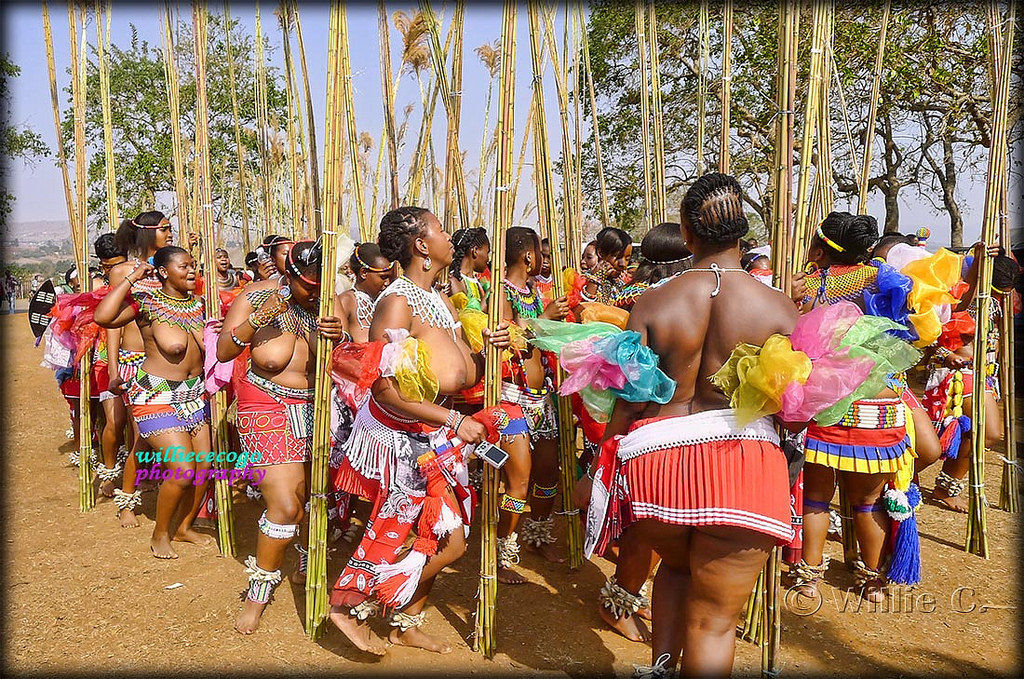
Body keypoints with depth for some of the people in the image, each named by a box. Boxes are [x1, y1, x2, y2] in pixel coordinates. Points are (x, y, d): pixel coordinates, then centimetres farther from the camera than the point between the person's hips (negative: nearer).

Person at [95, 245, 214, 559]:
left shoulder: (198, 303, 6)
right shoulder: (146, 302, -11)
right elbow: (103, 317, -29)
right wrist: (131, 278, -22)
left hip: (195, 392, 7)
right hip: (158, 396, -7)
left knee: (204, 464, 6)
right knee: (183, 470, -12)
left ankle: (185, 526, 28)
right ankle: (160, 535, 11)